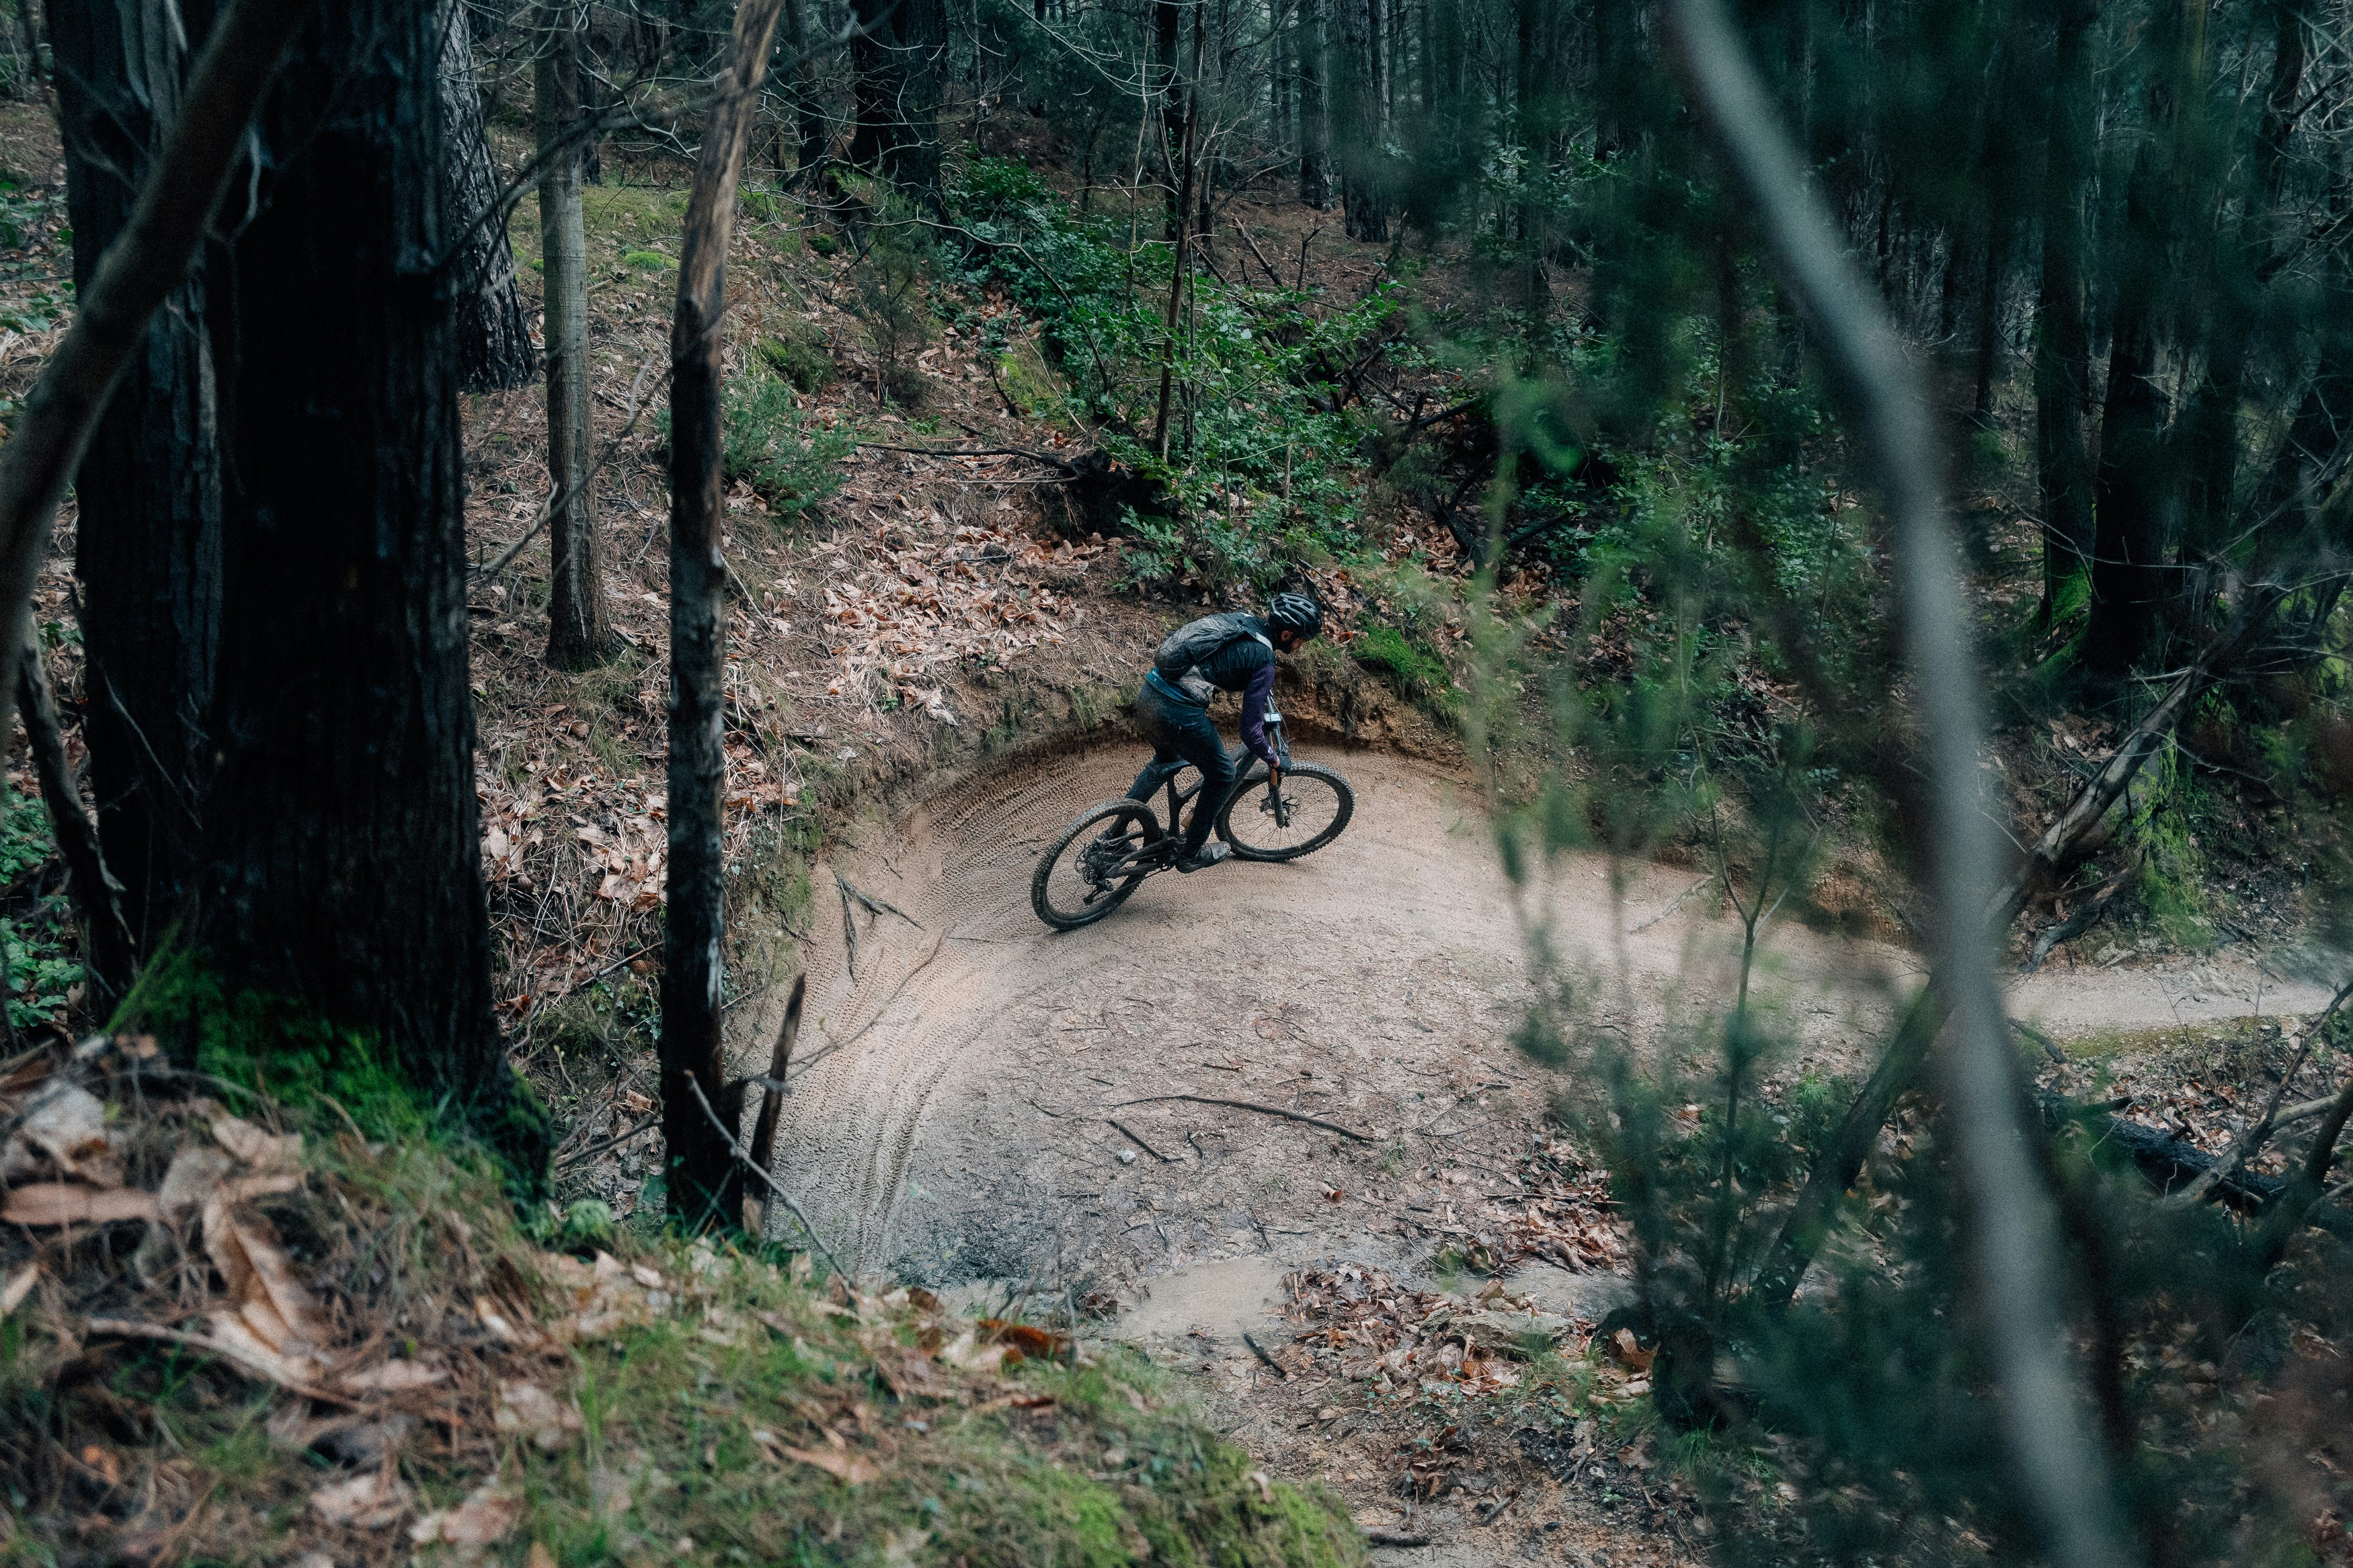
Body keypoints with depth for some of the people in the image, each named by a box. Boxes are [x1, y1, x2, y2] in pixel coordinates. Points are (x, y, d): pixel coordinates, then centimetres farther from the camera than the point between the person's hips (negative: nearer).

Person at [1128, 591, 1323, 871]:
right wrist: (1272, 758, 10)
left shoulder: (1241, 620, 14)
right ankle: (1191, 853, 28)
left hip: (1148, 694, 8)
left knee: (1165, 761, 35)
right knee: (1221, 775, 16)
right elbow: (1250, 730, -8)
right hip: (1179, 714, -8)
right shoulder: (1264, 661, -8)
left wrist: (1264, 687, 45)